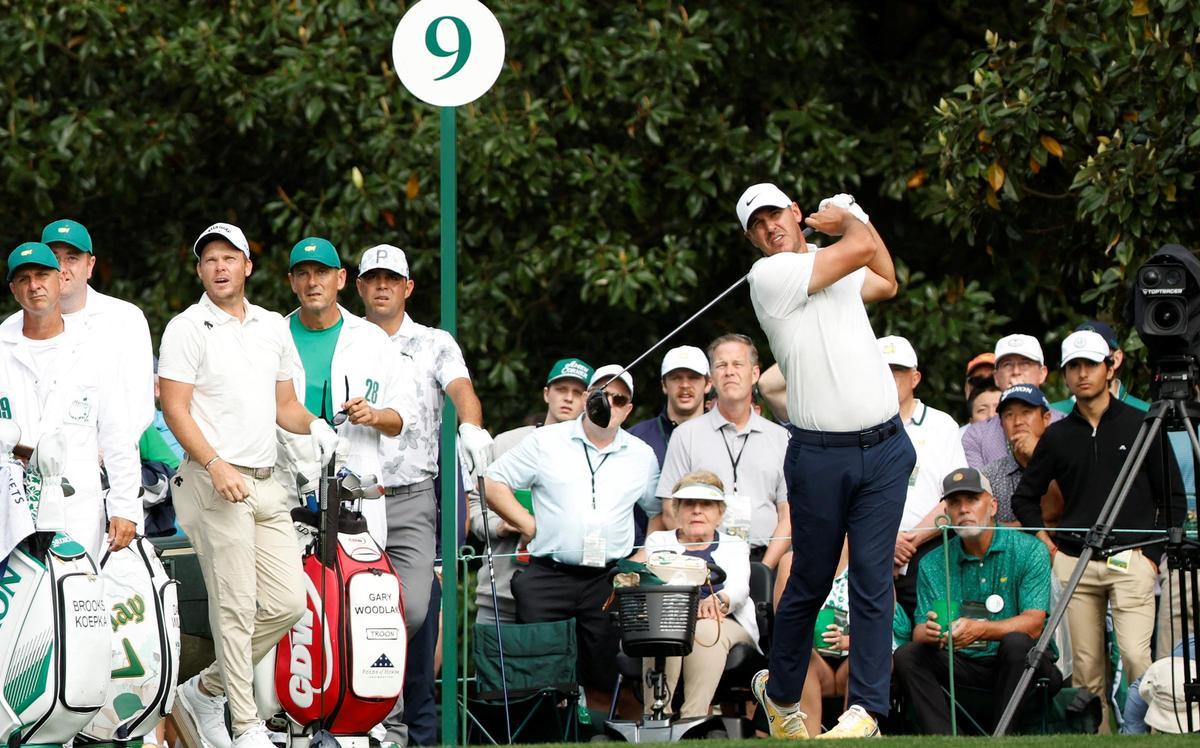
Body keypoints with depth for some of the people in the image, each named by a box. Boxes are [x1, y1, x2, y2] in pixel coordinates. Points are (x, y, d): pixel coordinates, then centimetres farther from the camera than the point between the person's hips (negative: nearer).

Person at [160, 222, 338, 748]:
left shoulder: (273, 326, 17)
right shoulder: (187, 329, -3)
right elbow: (175, 409, -9)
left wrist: (313, 425, 2)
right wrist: (216, 465, -20)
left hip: (266, 483, 7)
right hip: (215, 483, -7)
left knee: (287, 602, 2)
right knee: (235, 605, -9)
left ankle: (206, 690, 16)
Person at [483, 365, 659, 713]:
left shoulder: (642, 456, 12)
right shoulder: (546, 442, 4)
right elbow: (493, 484, 5)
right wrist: (530, 525, -2)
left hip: (609, 580, 2)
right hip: (547, 577, -2)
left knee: (602, 680, 0)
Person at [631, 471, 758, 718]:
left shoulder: (733, 546, 23)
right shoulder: (659, 542, 24)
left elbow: (739, 588, 1)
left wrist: (718, 600, -23)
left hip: (723, 623, 0)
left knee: (706, 630, -35)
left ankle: (694, 718, -46)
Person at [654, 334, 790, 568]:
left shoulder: (780, 438, 15)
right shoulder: (686, 435, 12)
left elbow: (788, 515, 11)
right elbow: (671, 511, 6)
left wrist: (765, 568, -4)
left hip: (762, 559, 1)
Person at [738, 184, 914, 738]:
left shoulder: (834, 266, 16)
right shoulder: (771, 276, -7)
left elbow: (886, 282, 38)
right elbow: (863, 249, -12)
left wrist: (856, 215, 29)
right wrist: (850, 223, 9)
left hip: (885, 448, 4)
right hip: (819, 456, -4)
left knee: (872, 578, -4)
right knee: (810, 582, 6)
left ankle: (867, 708, -5)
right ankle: (780, 689, 27)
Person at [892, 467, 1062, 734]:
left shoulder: (1029, 551, -3)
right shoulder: (934, 565, 8)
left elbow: (1033, 624, -13)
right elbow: (921, 630, 1)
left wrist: (980, 630, -31)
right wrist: (930, 631, -26)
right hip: (962, 665, 3)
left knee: (1016, 643, -34)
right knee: (906, 656, -20)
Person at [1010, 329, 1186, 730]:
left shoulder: (1141, 425, 4)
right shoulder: (1058, 436, 11)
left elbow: (1173, 498, 6)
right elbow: (1024, 496, 21)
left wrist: (1154, 553, -1)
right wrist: (1044, 541, 9)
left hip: (1131, 561, -3)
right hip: (1074, 563, 3)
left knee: (1136, 656, -17)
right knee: (1086, 668, 0)